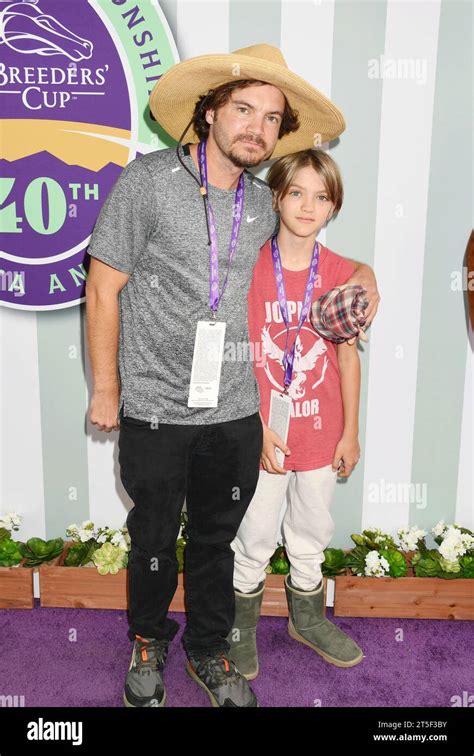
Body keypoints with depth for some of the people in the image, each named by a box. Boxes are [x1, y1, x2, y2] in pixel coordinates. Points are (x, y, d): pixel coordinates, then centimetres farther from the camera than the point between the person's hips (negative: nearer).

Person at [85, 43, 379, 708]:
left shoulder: (266, 205, 4)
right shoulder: (148, 181, -9)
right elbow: (103, 289, -6)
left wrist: (361, 270, 5)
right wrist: (106, 388, -3)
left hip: (235, 411, 4)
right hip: (155, 410, -3)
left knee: (216, 538, 18)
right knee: (154, 539, 16)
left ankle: (209, 652, 41)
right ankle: (148, 642, 44)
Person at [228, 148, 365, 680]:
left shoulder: (342, 274, -3)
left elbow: (347, 356, 2)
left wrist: (350, 431, 4)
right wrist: (258, 427, -13)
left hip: (321, 431, 3)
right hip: (261, 432, -2)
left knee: (311, 531, 20)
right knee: (255, 536, 12)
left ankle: (307, 617, 44)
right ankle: (241, 623, 37)